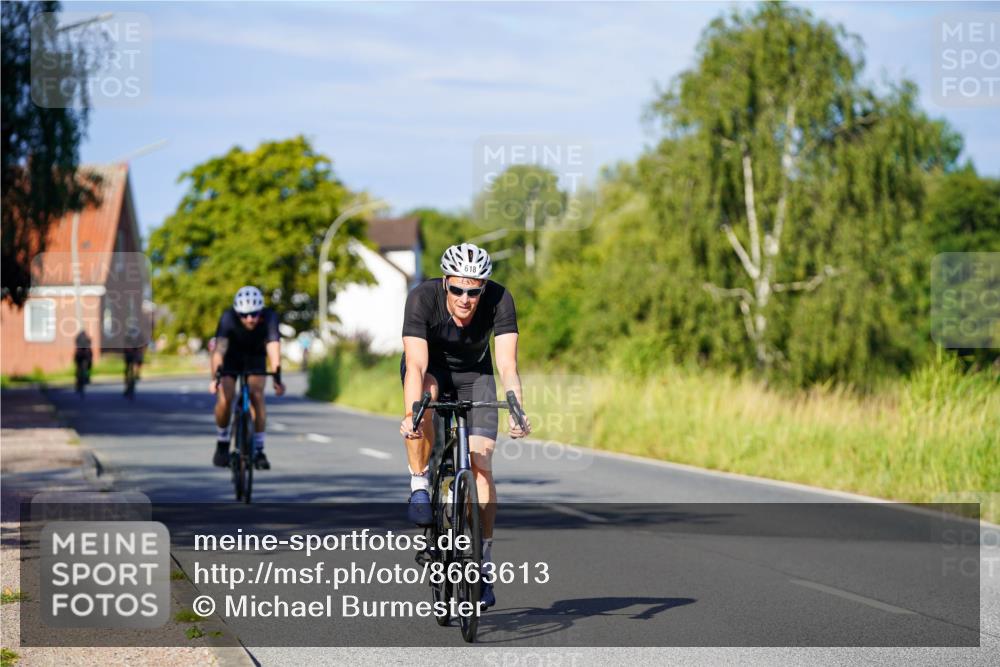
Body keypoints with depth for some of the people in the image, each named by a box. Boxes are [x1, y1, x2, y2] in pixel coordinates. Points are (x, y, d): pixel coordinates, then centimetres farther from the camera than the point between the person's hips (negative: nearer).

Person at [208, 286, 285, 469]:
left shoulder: (269, 317, -32)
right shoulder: (228, 318, -33)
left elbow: (273, 346, -43)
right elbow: (219, 348, -43)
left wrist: (277, 376, -56)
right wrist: (216, 376, -56)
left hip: (255, 358, 0)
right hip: (231, 357, 0)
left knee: (257, 396, -20)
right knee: (224, 398, -17)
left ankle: (258, 449, -9)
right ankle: (222, 443, 7)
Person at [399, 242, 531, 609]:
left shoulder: (500, 300, -29)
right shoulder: (422, 298, -32)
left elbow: (507, 364, -35)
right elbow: (416, 364, -40)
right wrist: (411, 414, -56)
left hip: (474, 375, 1)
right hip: (431, 368, -1)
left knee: (481, 465, -13)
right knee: (427, 391, -37)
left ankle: (483, 564, -4)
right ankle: (419, 486, -19)